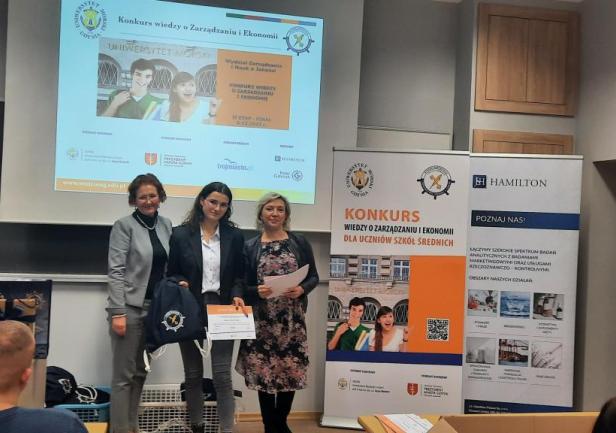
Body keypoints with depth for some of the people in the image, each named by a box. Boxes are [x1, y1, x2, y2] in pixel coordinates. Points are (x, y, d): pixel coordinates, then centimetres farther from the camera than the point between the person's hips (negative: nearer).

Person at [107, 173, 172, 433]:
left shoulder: (166, 225, 10)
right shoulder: (124, 226, -7)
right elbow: (116, 271, -12)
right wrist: (117, 312, -18)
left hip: (156, 307, 6)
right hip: (130, 307, -6)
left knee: (140, 372, 14)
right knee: (123, 374, -1)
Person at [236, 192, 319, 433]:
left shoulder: (300, 243, 4)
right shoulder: (249, 246, 4)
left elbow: (314, 277, 6)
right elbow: (242, 285, 4)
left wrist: (301, 290, -13)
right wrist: (257, 292, -16)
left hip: (292, 319, 0)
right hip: (262, 320, 0)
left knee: (290, 371, 4)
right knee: (263, 372, 2)